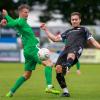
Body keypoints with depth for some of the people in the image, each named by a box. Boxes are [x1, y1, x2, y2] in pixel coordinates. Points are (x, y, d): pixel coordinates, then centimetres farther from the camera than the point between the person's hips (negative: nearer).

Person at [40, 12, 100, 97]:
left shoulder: (83, 30, 26)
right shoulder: (68, 32, 38)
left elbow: (92, 41, 18)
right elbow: (55, 38, 37)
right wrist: (46, 29, 36)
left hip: (76, 48, -5)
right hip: (66, 50, 5)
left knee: (70, 55, -42)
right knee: (58, 69, -15)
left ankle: (66, 66, -78)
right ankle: (65, 91, -6)